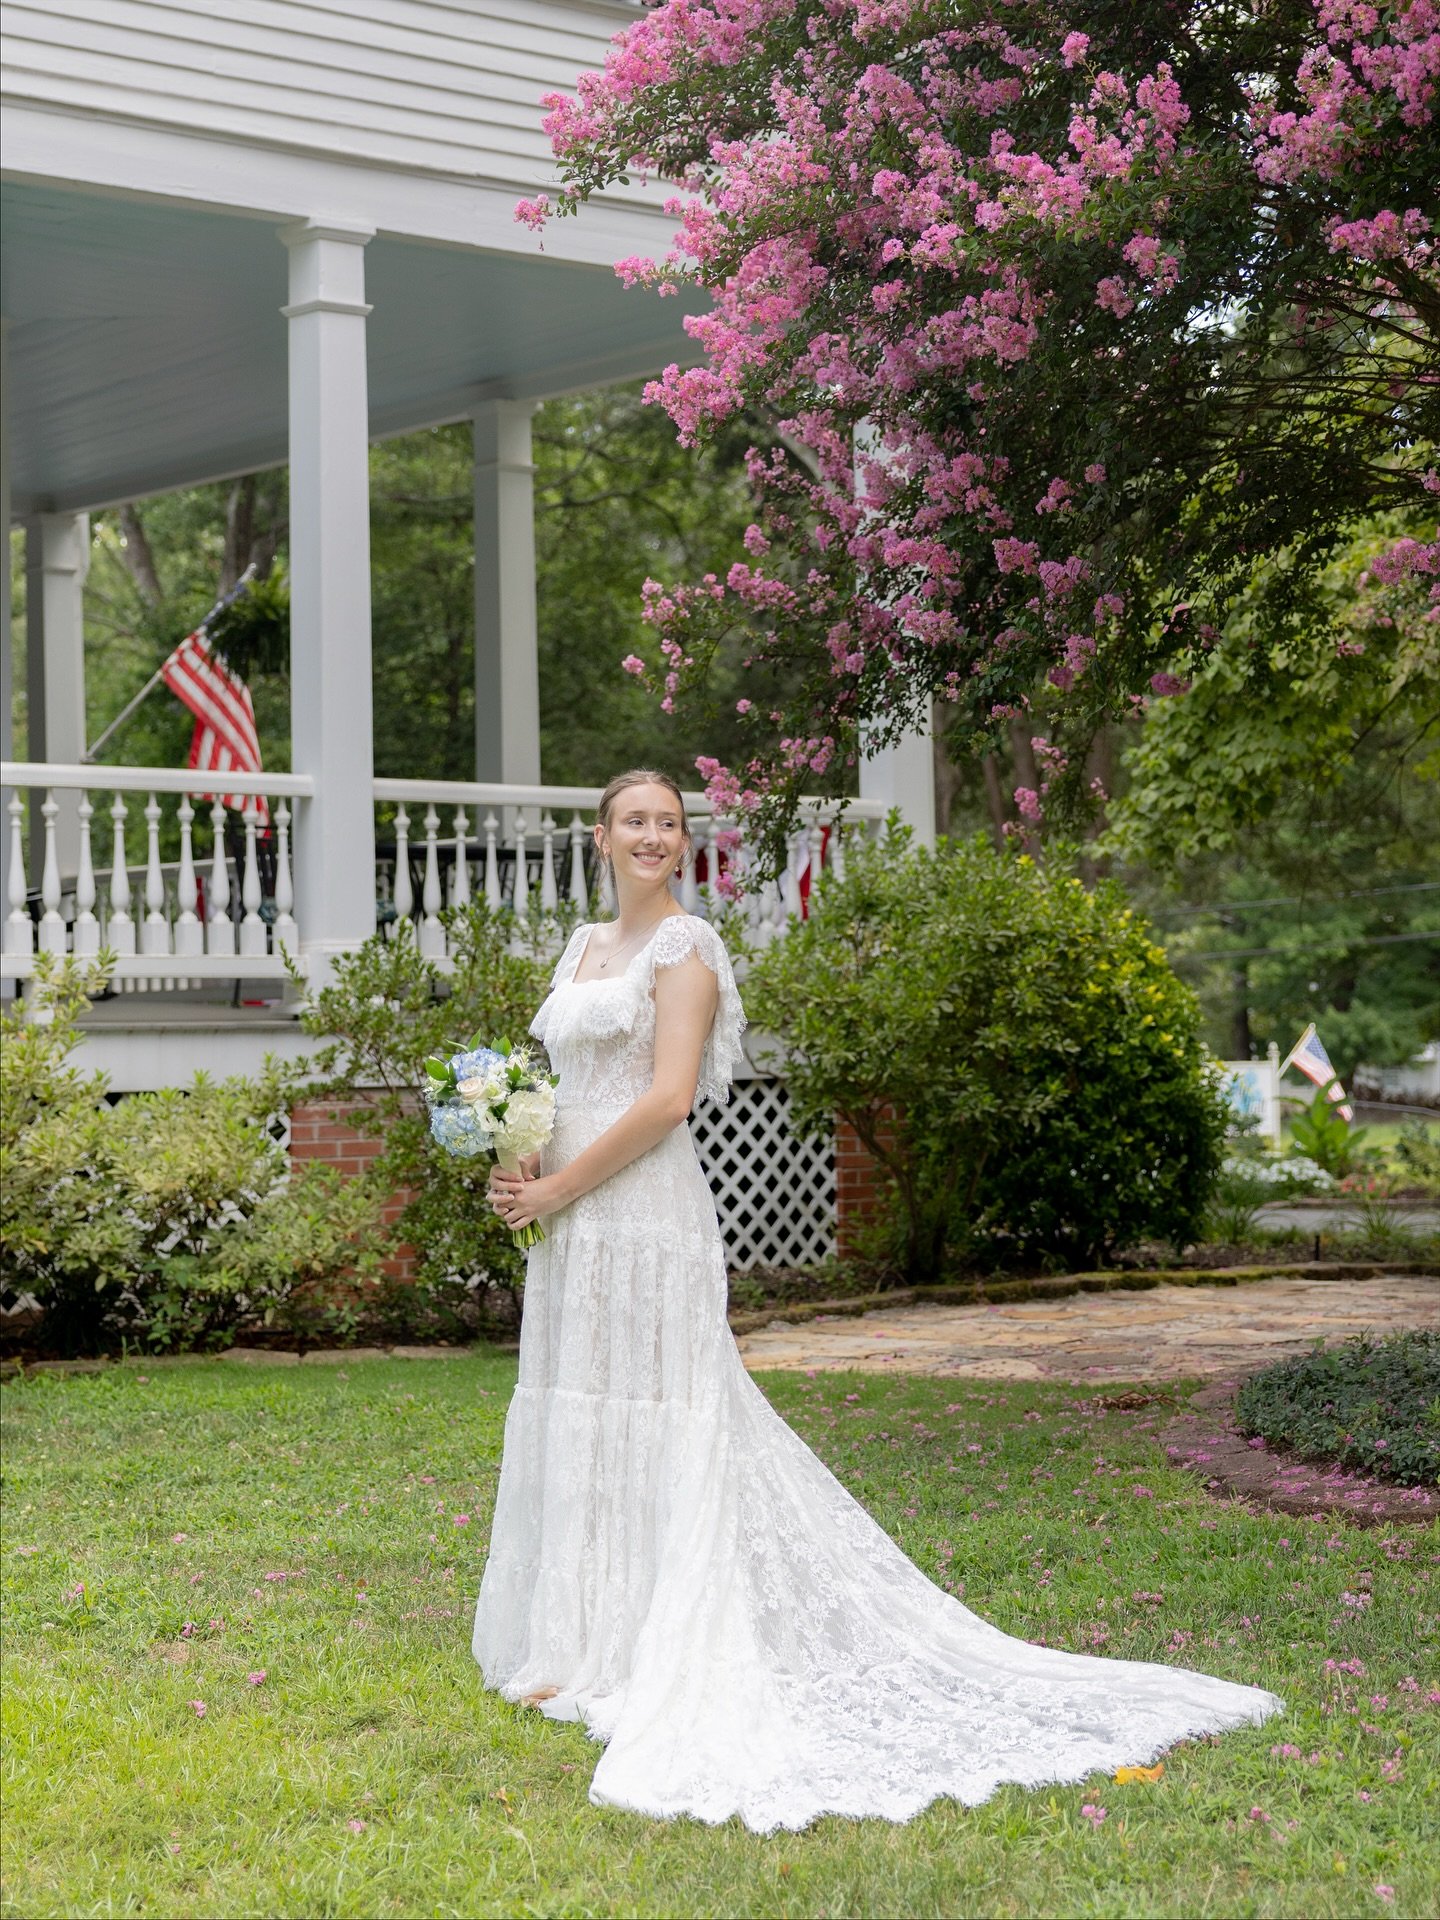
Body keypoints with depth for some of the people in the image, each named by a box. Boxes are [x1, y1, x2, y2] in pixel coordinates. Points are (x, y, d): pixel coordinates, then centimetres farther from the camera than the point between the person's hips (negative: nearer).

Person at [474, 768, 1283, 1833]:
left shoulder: (682, 945, -8)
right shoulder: (585, 946, 17)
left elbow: (666, 1098, -17)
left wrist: (559, 1187, -15)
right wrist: (524, 1170, 2)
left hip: (645, 1215, -9)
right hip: (574, 1220, 9)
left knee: (644, 1419, -5)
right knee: (577, 1417, 11)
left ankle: (635, 1653, 1)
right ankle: (580, 1644, 19)